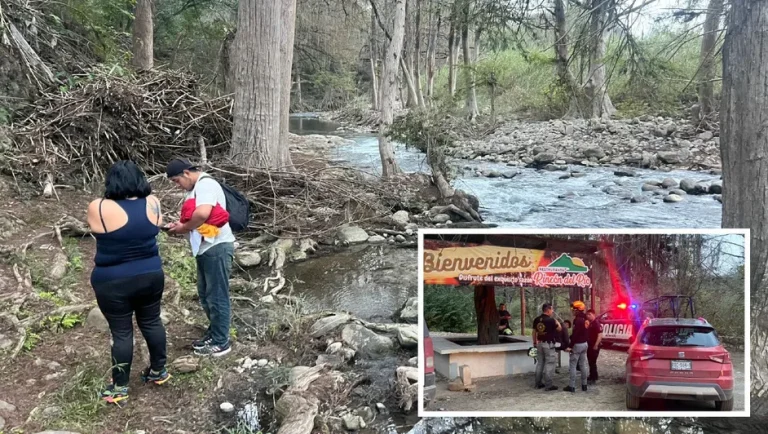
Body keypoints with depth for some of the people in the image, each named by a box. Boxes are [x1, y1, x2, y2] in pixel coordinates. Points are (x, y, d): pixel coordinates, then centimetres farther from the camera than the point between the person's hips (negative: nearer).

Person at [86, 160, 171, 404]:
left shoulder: (99, 208, -16)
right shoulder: (152, 203, -6)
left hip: (113, 283, -3)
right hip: (151, 276, 4)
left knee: (121, 332, 7)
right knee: (152, 322, 19)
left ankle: (119, 387, 18)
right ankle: (159, 371, 33)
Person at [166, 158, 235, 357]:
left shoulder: (206, 184, -17)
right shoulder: (196, 188, 16)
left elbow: (202, 213, -33)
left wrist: (184, 228, -17)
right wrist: (179, 225, 1)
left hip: (217, 248, -11)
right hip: (205, 248, 11)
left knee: (217, 297, -1)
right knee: (206, 295, 19)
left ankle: (221, 343, 8)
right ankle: (213, 332, 33)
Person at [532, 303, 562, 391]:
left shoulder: (537, 320, 3)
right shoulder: (550, 320, -16)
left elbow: (534, 332, 11)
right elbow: (560, 329, -5)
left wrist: (535, 342, 21)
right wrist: (556, 321, 10)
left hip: (540, 343, 7)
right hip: (549, 344, -7)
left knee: (540, 363, 14)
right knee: (549, 364, -2)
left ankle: (538, 383, 19)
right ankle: (548, 385, -2)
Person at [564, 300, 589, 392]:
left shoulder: (578, 319, -20)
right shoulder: (585, 319, 10)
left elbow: (575, 334, -24)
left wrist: (570, 346, -22)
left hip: (577, 344, -9)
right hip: (584, 343, 9)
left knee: (572, 366, -4)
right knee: (583, 365, 13)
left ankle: (572, 386, -4)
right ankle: (584, 385, 18)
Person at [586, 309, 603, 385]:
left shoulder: (596, 323, -15)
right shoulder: (589, 323, 13)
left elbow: (600, 335, -22)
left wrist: (596, 345, -25)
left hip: (594, 346, -9)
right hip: (589, 345, 9)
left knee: (593, 362, -6)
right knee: (590, 362, 15)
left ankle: (593, 379, 0)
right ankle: (592, 376, 26)